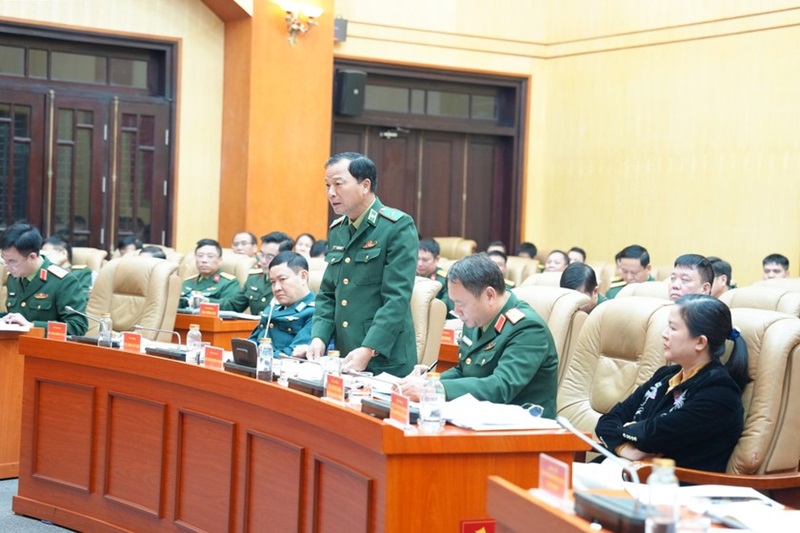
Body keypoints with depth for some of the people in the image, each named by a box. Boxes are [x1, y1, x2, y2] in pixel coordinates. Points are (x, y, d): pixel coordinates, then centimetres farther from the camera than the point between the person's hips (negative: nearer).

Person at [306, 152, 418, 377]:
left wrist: (368, 350, -23)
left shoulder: (398, 227, -10)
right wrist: (319, 337, -1)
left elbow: (397, 298, -17)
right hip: (345, 362, 6)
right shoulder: (336, 231, 11)